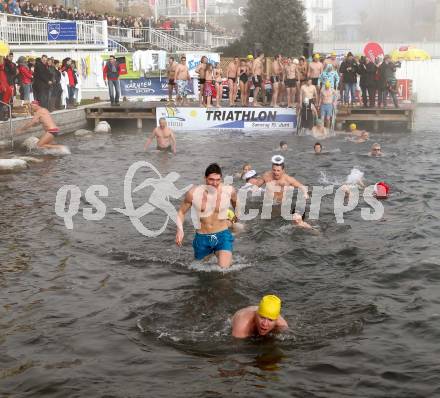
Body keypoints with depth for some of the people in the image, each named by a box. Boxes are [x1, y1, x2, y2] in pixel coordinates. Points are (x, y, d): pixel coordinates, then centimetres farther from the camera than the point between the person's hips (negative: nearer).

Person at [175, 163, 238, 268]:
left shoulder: (229, 191, -10)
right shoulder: (193, 193, -11)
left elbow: (236, 205, 14)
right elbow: (181, 212, 1)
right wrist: (180, 230, -13)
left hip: (223, 236, -1)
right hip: (202, 237, 1)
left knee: (224, 268, -20)